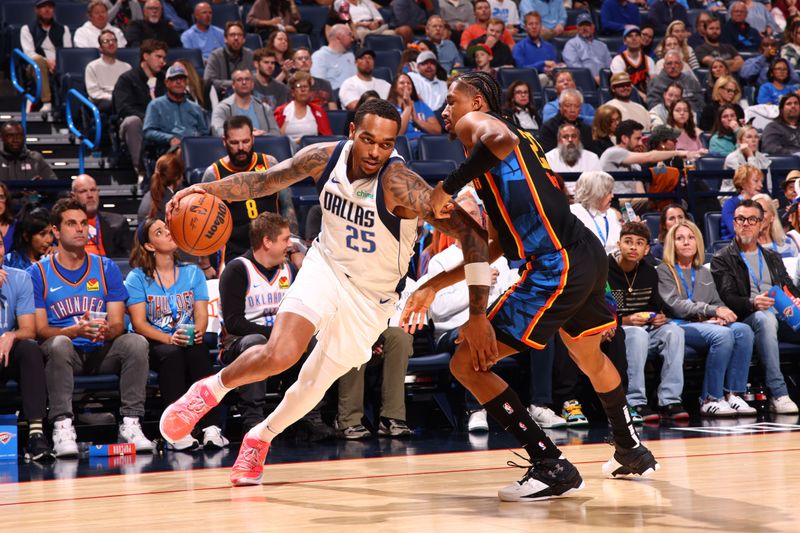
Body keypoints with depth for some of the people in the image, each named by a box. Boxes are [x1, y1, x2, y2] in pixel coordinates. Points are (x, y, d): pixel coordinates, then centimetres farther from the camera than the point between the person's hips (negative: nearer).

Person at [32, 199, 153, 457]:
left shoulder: (106, 268, 10)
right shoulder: (38, 273, 3)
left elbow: (118, 324, 5)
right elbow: (40, 329, -4)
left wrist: (106, 331, -22)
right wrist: (76, 331, -24)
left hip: (103, 352, 2)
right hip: (65, 354, -2)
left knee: (136, 341, -27)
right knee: (59, 344, -36)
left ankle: (130, 423, -29)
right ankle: (62, 426, -39)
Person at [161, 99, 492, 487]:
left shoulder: (397, 183, -30)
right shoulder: (325, 157, -16)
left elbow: (469, 231, -32)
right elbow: (265, 181, 0)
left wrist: (478, 315, -36)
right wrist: (208, 189, -18)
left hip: (370, 298, -1)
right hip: (326, 267, 1)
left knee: (313, 385, 7)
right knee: (279, 355, -23)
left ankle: (261, 436, 38)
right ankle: (211, 389, 6)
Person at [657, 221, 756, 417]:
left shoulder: (704, 273, 29)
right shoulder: (664, 271, 8)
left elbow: (718, 303, 21)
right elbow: (675, 306, -7)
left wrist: (721, 315, -6)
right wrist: (713, 311, -14)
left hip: (707, 324, 6)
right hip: (680, 327, -6)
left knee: (743, 330, -26)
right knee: (723, 334, -34)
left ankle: (733, 394, -29)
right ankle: (710, 399, -32)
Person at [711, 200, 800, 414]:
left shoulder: (772, 257, 30)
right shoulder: (723, 259, 12)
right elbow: (727, 298, -2)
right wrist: (752, 303, -22)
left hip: (783, 317, 5)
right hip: (748, 318, -5)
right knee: (765, 318, -40)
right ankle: (778, 394, -45)